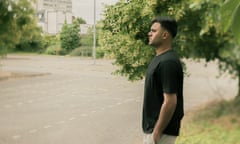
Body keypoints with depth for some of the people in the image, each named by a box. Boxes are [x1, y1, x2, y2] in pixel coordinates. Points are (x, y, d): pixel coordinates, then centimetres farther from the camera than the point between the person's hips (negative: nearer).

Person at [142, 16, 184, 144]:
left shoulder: (168, 62, -22)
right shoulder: (160, 58, 10)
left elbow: (170, 102, -24)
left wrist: (156, 132, -21)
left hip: (161, 131, -10)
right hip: (153, 127, 10)